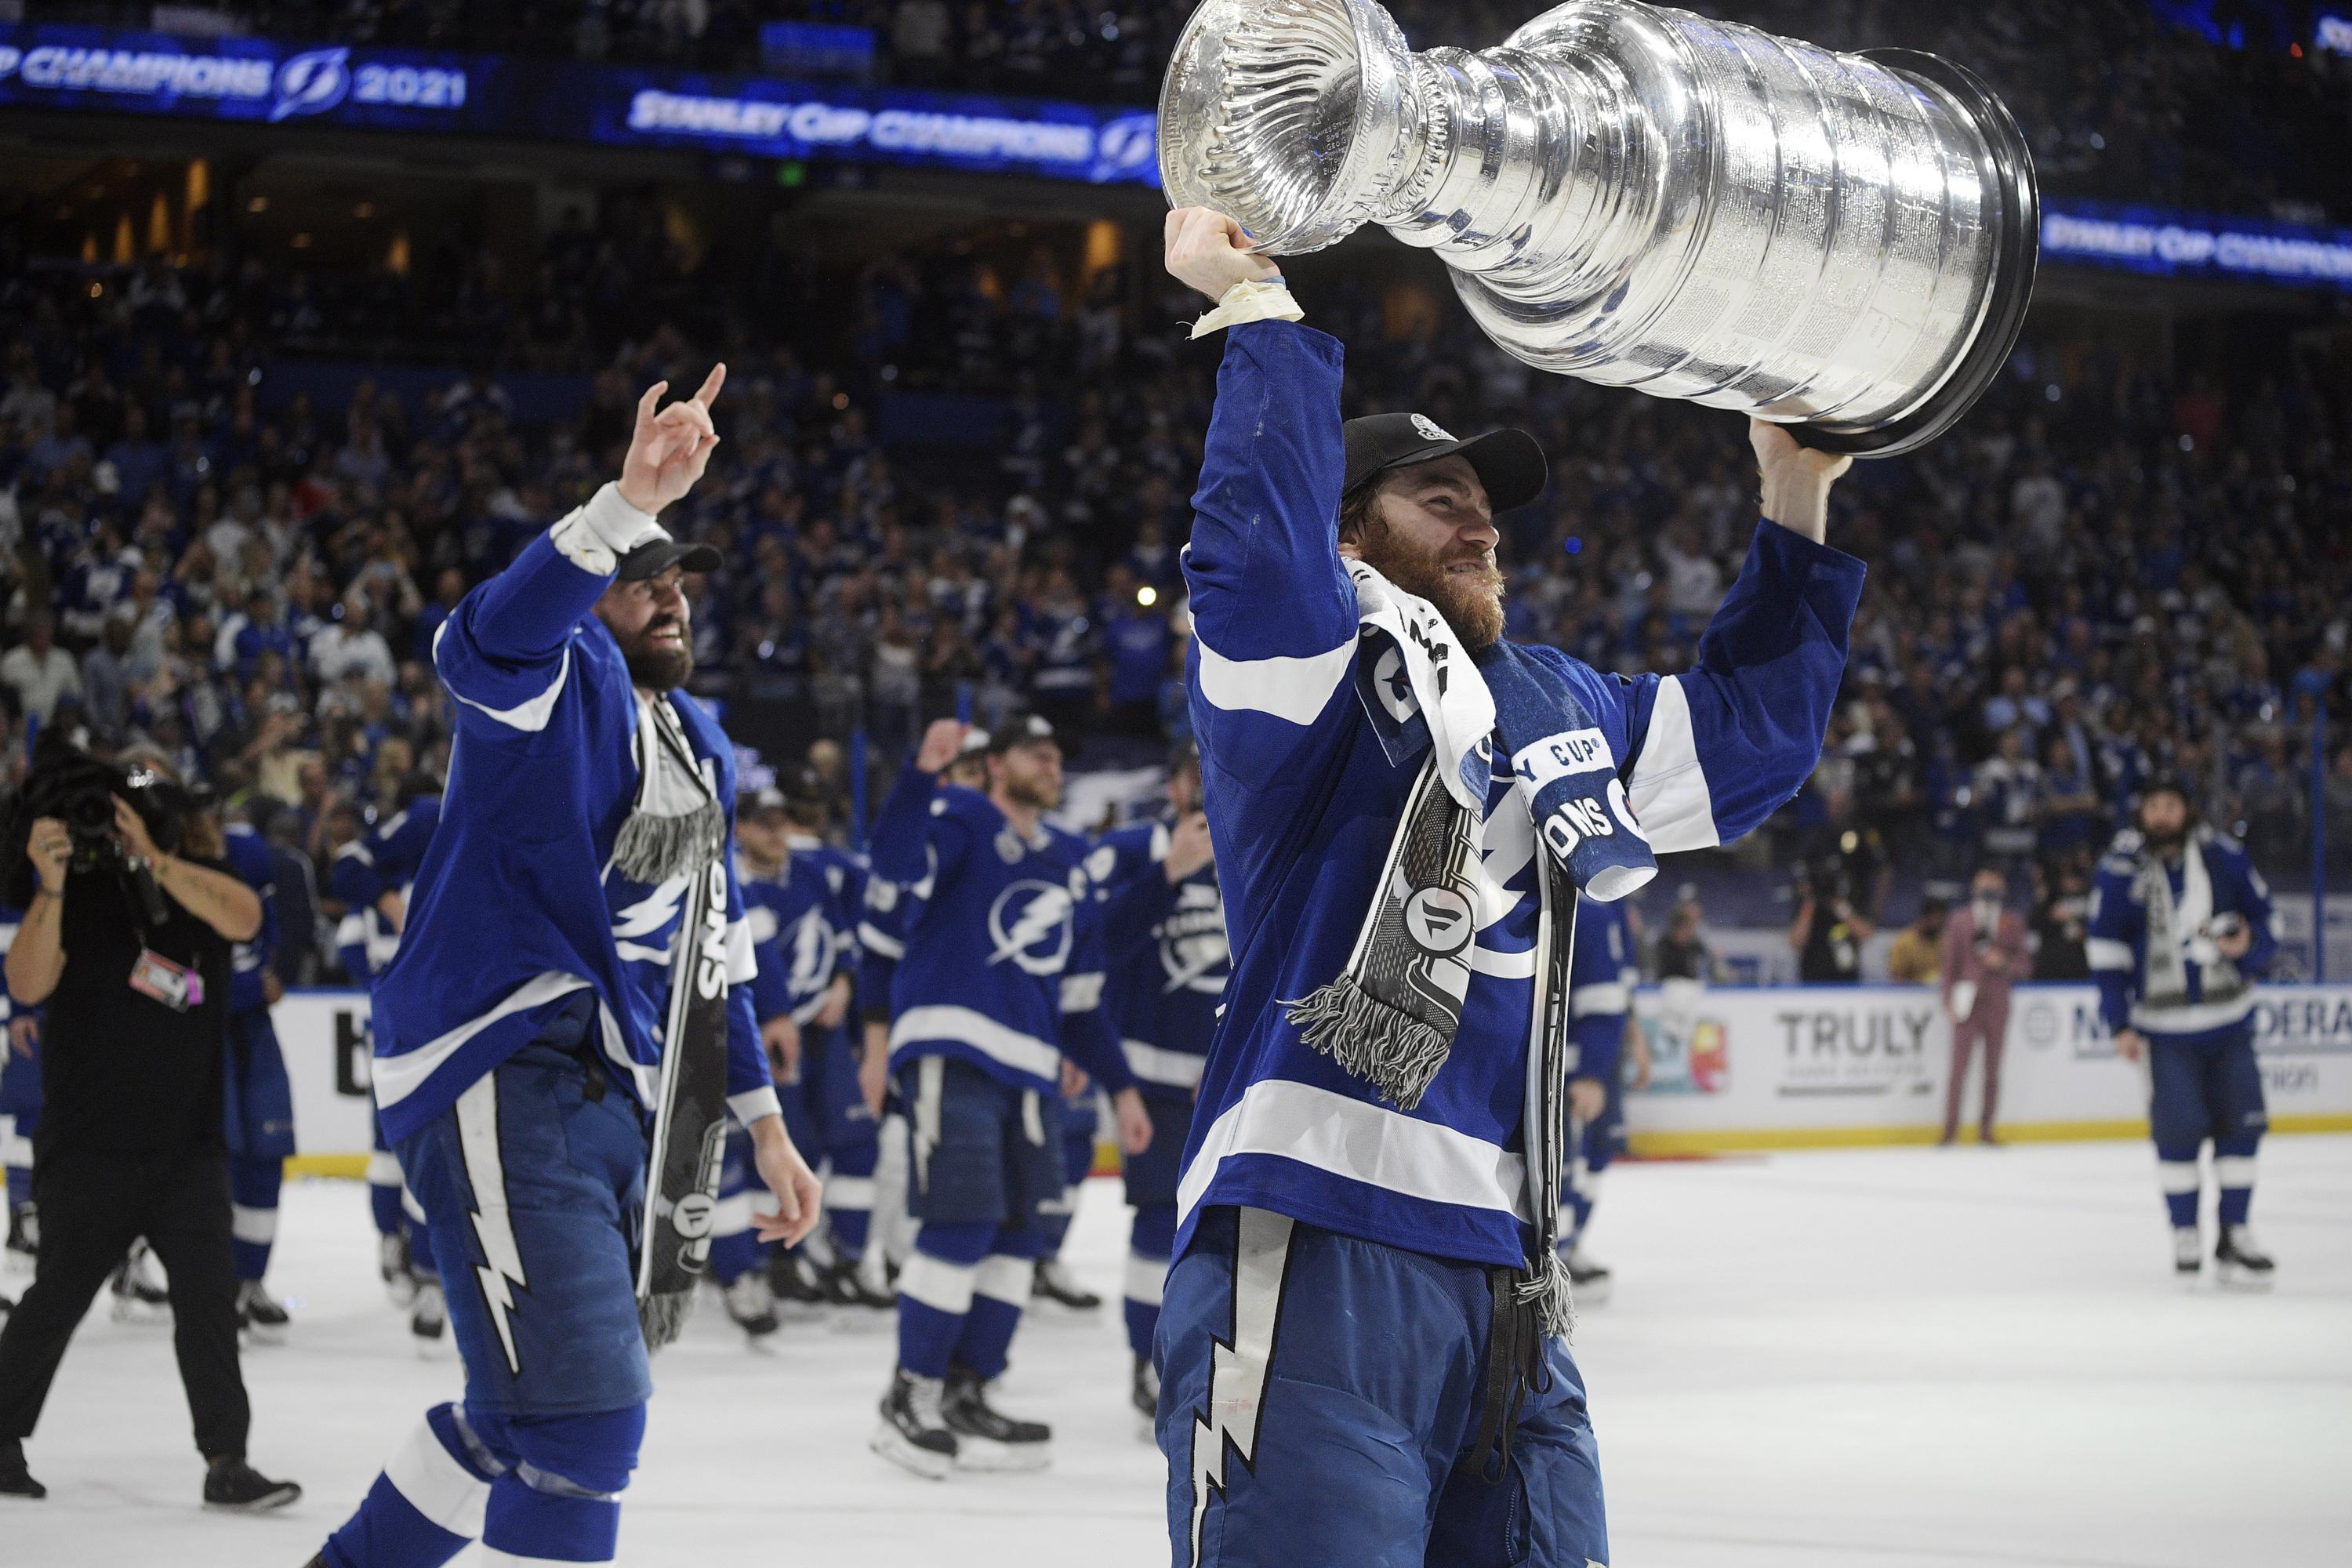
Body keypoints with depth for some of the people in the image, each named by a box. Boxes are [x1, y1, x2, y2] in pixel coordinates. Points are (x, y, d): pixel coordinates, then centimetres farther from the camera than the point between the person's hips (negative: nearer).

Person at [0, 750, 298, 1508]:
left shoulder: (202, 883, 4)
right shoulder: (81, 892, -7)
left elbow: (243, 917, -18)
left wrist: (153, 858, -25)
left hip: (189, 1140, 3)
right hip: (90, 1144, -3)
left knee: (209, 1296, -3)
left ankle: (225, 1462, 0)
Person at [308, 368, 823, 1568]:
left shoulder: (701, 750, 24)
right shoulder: (564, 678, -3)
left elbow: (710, 950, 29)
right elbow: (495, 632, -30)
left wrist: (760, 1119, 25)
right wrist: (629, 503, -44)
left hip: (617, 1098, 10)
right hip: (506, 1075, -10)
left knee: (524, 1418, 19)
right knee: (580, 1413, -18)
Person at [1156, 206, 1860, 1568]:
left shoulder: (1558, 711, 24)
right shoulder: (1315, 675, 0)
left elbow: (1746, 734, 34)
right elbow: (1262, 550, -21)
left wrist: (1797, 512, 28)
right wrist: (1258, 307, -16)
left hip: (1508, 1282, 8)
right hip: (1314, 1262, -8)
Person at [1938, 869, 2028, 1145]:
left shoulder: (2013, 923, 8)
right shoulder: (1959, 922, 3)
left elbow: (2023, 962, 8)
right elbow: (1949, 963, 3)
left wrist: (2004, 962, -12)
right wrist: (1949, 1000, -4)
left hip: (1997, 1002, 2)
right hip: (1967, 1000, -2)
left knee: (1993, 1068, 5)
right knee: (1959, 1065, -8)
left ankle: (1986, 1128, 11)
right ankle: (1950, 1128, -5)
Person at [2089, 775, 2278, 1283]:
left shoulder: (2223, 858, -3)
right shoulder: (2121, 869, -6)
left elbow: (2265, 917, 7)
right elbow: (2106, 949, -2)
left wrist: (2251, 945, -16)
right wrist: (2120, 1023, -6)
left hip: (2228, 1018, 2)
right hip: (2164, 1025, -2)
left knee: (2241, 1122, 1)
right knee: (2178, 1128, -5)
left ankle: (2233, 1238, 10)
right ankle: (2185, 1236, 10)